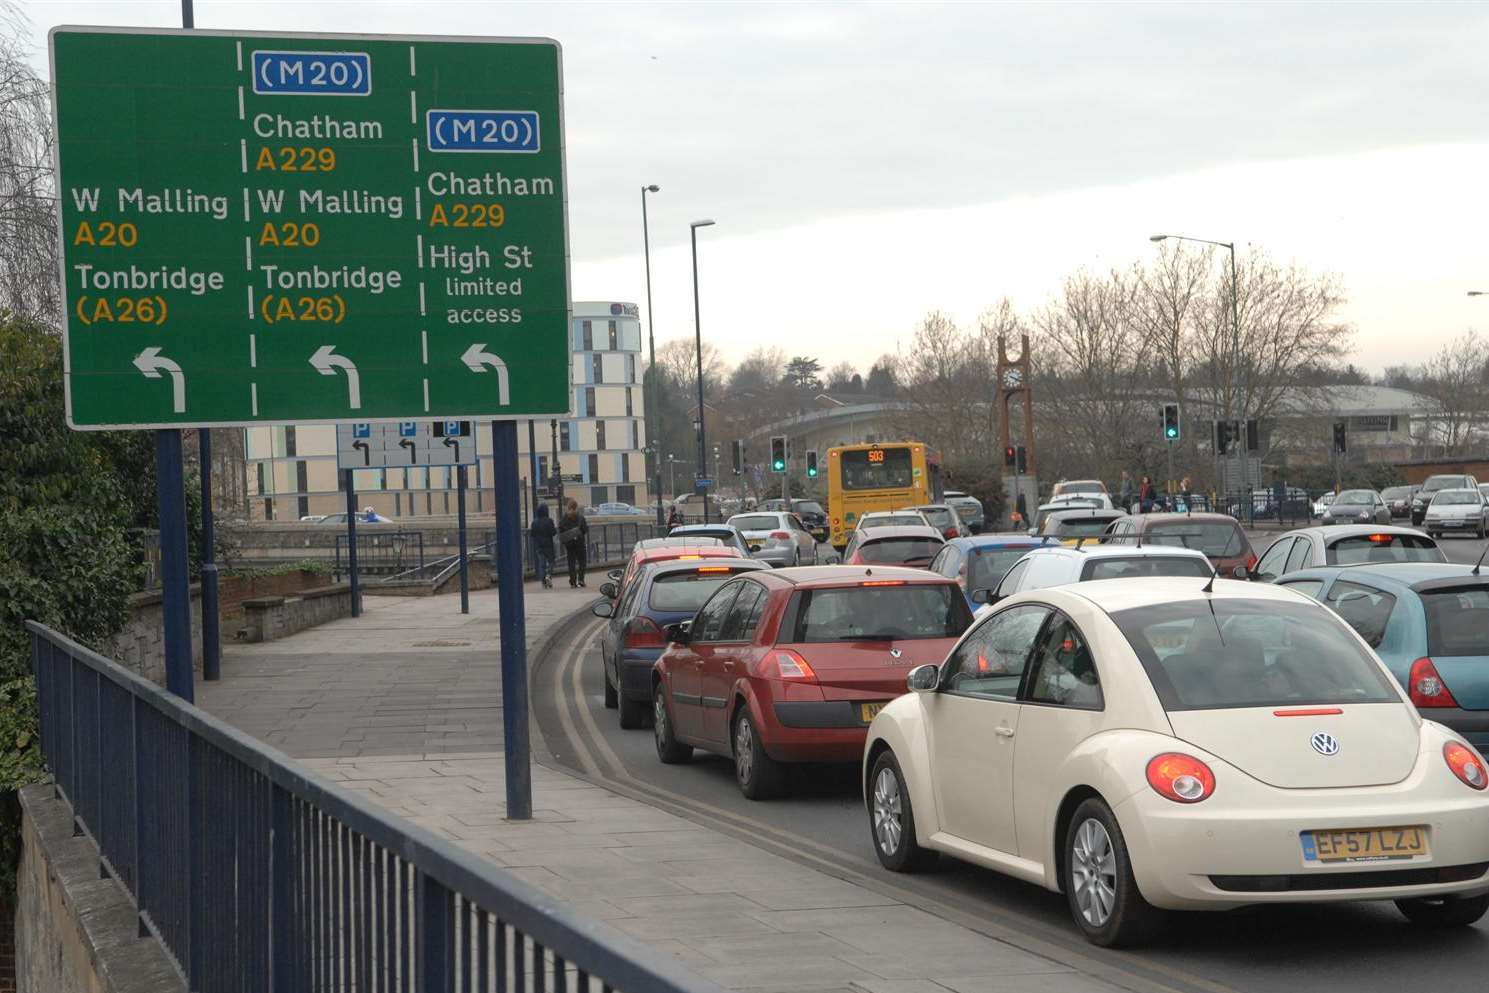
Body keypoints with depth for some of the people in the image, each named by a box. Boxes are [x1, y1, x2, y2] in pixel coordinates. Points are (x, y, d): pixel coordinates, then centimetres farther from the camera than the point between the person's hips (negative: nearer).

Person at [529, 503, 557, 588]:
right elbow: (553, 532, -11)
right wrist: (556, 528, 9)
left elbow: (532, 533, 0)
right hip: (548, 544, -2)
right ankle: (548, 575, -16)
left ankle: (543, 580, 1)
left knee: (541, 562, 6)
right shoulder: (549, 521, -10)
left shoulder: (535, 522, -2)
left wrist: (529, 529, 20)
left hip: (538, 545, 2)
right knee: (550, 561, 9)